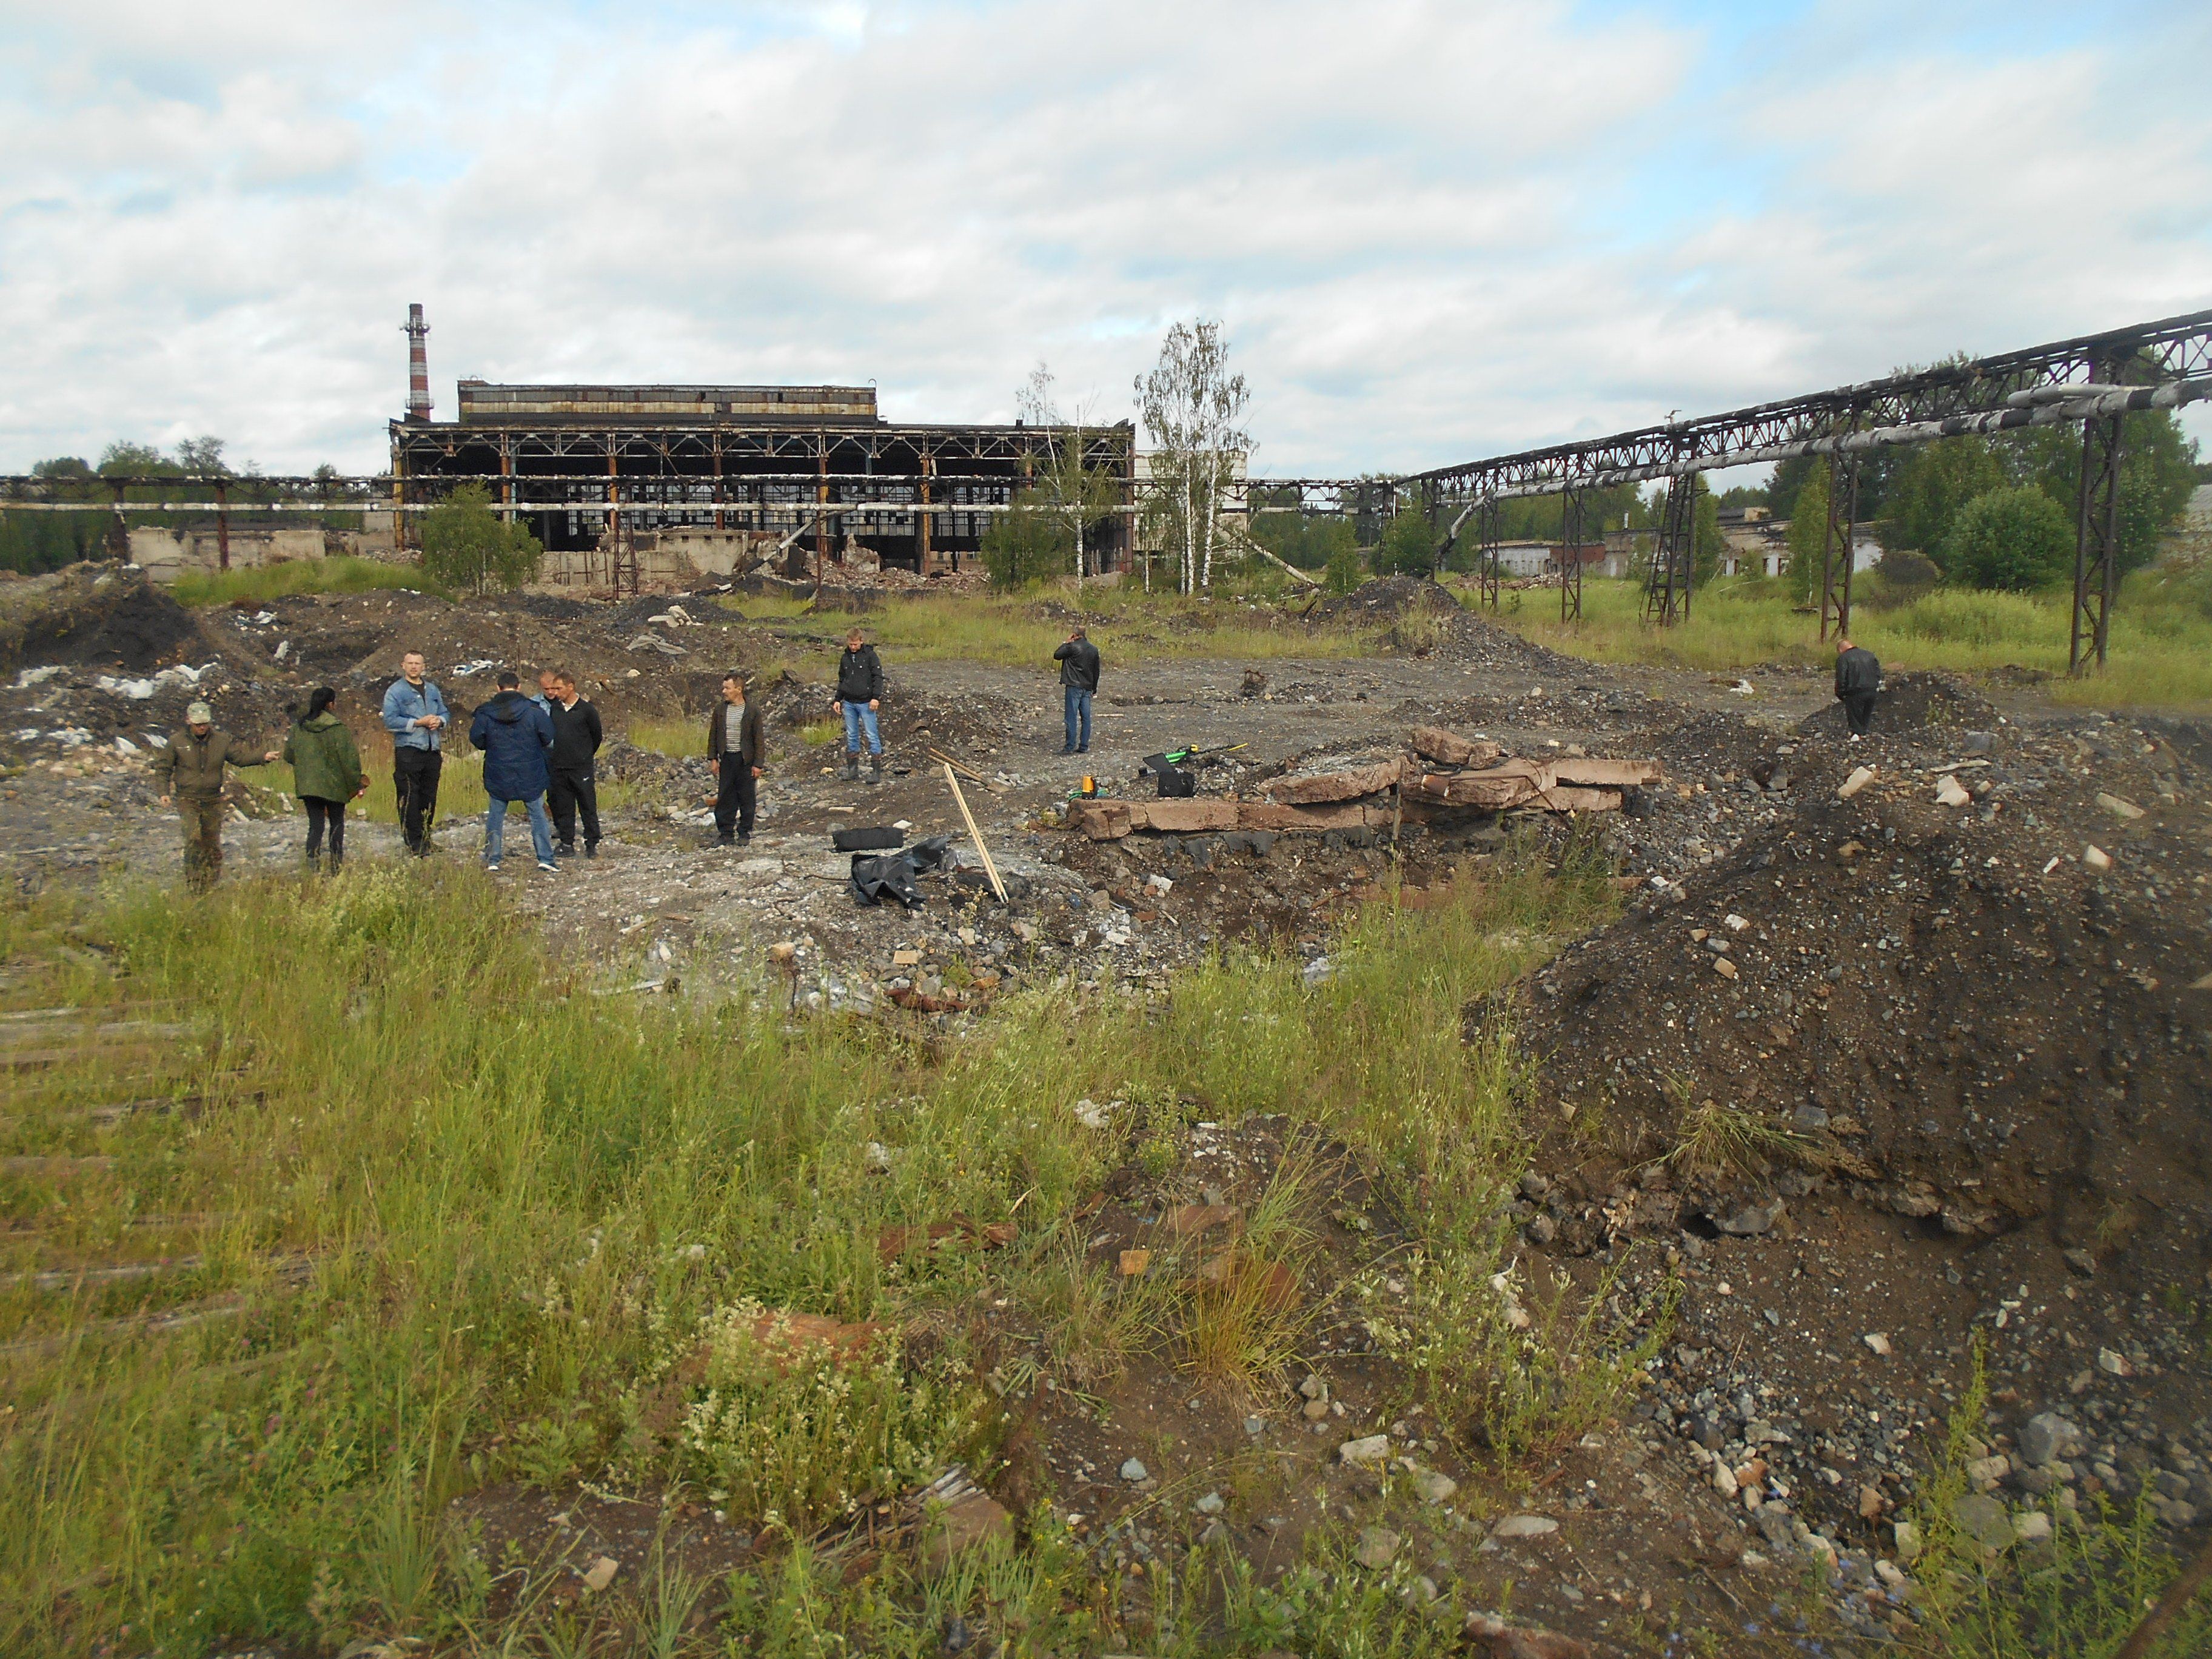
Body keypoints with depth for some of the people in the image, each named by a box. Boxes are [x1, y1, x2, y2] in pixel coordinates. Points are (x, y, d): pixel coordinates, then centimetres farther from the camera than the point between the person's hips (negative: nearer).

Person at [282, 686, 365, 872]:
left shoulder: (299, 727, 3)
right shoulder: (337, 728, -13)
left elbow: (288, 755, 10)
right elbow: (349, 757, -13)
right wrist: (356, 782, -3)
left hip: (307, 785, 4)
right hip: (334, 785, -4)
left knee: (315, 825, 7)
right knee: (337, 824, 11)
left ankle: (312, 867, -3)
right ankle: (337, 866, 13)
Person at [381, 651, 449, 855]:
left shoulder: (433, 690, 18)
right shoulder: (395, 691, -1)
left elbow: (445, 713, 21)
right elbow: (391, 720, -11)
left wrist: (439, 721, -3)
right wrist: (418, 723, -15)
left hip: (433, 751, 6)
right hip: (408, 751, -6)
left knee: (429, 798, 10)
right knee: (410, 800, -6)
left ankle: (425, 841, 19)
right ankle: (415, 846, -4)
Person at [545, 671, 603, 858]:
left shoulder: (587, 710, -6)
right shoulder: (554, 708, 5)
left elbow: (597, 736, 5)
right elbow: (549, 733, 17)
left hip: (582, 768, -4)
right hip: (558, 769, 4)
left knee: (588, 808, 2)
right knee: (564, 809, 8)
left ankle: (592, 844, 9)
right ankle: (567, 844, 16)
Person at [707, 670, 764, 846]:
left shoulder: (752, 712, -4)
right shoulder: (720, 709, 6)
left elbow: (758, 739, -2)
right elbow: (713, 735, 11)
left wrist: (757, 764, -6)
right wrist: (713, 758, 4)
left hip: (745, 760, -3)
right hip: (726, 759, 3)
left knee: (746, 798, 3)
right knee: (725, 798, 4)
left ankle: (745, 833, 14)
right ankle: (726, 833, 11)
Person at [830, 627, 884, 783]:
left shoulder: (870, 655, -5)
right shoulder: (845, 658, 11)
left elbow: (878, 677, -8)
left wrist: (876, 697, -17)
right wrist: (837, 700, 15)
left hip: (866, 703, -5)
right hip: (849, 703, 6)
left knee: (872, 736, -5)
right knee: (851, 736, 9)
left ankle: (876, 771, -4)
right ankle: (852, 769, 17)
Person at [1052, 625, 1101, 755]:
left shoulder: (1072, 647, -10)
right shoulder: (1094, 650, 10)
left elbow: (1056, 656, -2)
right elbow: (1096, 671, 15)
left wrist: (1067, 643, 7)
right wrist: (1094, 687, 23)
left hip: (1074, 686, -6)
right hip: (1087, 688, 6)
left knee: (1072, 716, -5)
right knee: (1086, 717, 7)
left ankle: (1070, 746, -8)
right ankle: (1084, 746, 9)